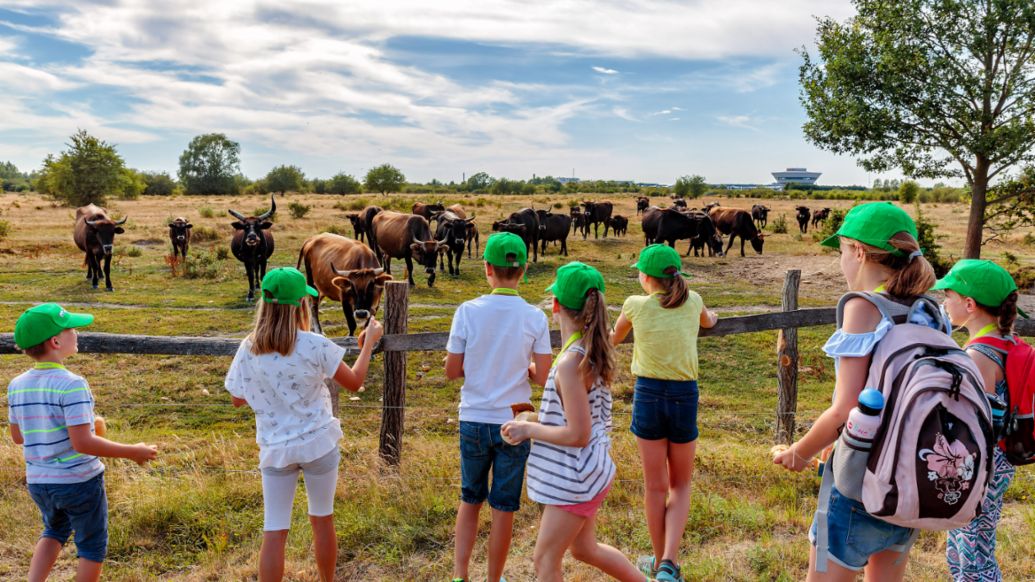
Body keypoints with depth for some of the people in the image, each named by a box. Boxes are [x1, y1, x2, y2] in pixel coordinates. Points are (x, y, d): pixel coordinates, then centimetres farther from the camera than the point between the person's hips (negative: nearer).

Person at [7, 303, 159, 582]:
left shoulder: (17, 385, -1)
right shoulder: (71, 384, -23)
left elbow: (17, 437, 10)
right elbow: (82, 443, -26)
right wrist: (132, 452, -17)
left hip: (38, 482, 6)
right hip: (79, 481, -6)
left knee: (54, 532, 31)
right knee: (92, 545, 15)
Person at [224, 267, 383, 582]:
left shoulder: (248, 349, -6)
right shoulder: (314, 344, -15)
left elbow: (238, 399, 6)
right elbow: (354, 382, -4)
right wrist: (368, 342, 8)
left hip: (275, 449, 2)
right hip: (319, 444, -1)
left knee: (274, 533, 6)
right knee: (322, 520, 18)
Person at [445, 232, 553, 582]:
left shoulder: (468, 311, -9)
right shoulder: (535, 317, -9)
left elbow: (451, 371, -5)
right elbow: (543, 377, -7)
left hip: (473, 421, 1)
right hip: (513, 422, -1)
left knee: (470, 500, 20)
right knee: (503, 508, 12)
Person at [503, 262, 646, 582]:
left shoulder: (571, 363, -26)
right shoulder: (594, 351, 1)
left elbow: (577, 435, -26)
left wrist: (529, 429, -15)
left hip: (576, 478, -9)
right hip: (586, 471, 9)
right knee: (584, 548, 26)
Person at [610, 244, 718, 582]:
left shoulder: (636, 305, -4)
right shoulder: (692, 301, 3)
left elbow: (614, 339, 16)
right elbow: (708, 321, 28)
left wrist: (609, 337, 40)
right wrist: (709, 319, 52)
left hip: (648, 394, -1)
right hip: (685, 396, 1)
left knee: (656, 486, 12)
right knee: (680, 485, 16)